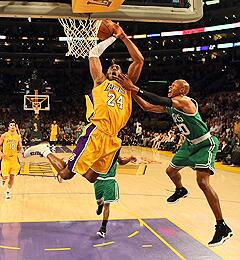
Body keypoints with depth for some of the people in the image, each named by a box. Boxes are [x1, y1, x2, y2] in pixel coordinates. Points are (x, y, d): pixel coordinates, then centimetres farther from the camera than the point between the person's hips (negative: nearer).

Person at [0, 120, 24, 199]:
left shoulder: (18, 137, 2)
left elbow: (20, 147, 10)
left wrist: (22, 151, -10)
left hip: (14, 158, 2)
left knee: (12, 176, 1)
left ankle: (8, 191, 19)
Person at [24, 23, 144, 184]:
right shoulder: (101, 82, 13)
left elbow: (139, 60, 14)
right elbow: (94, 53, 9)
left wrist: (124, 37, 11)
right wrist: (113, 37, 15)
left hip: (112, 140, 4)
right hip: (95, 134, -4)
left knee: (91, 177, 6)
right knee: (66, 174, -1)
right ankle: (45, 151, 23)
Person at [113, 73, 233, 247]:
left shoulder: (184, 101, -23)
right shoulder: (170, 105, 5)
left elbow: (160, 101, -38)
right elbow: (148, 107, 6)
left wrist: (134, 88, -40)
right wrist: (132, 91, -6)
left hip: (205, 144, -9)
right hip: (190, 144, 9)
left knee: (203, 182, -22)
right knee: (171, 171, 19)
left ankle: (223, 228, -16)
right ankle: (181, 191, 53)